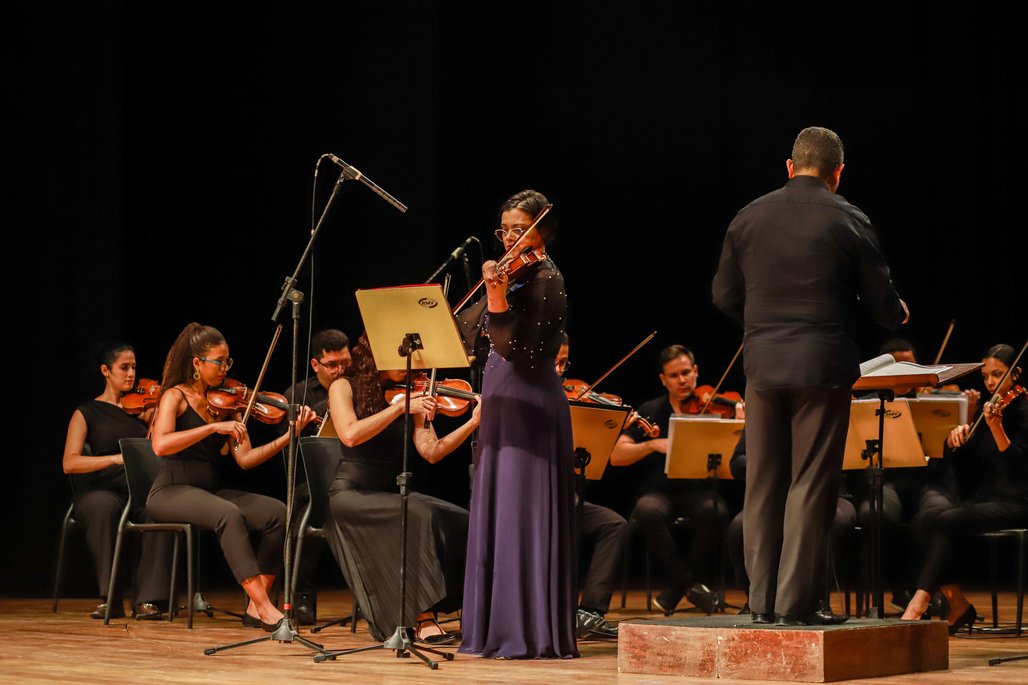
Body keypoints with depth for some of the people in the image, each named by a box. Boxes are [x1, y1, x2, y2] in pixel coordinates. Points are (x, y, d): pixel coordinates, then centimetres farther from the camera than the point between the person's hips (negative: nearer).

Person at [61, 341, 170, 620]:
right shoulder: (87, 413, 7)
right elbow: (70, 463, -8)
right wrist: (115, 458, -22)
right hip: (99, 491, -2)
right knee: (105, 507, -39)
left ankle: (147, 599, -30)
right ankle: (109, 598, -31)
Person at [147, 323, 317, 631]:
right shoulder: (176, 397, -4)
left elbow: (244, 458, 3)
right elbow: (160, 445, -23)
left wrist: (290, 435, -8)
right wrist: (214, 427, -27)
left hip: (210, 490, 6)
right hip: (172, 493, -6)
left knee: (276, 512, -16)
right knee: (229, 514, -35)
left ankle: (255, 606, -18)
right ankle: (266, 609, -36)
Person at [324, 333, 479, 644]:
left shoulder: (411, 395, 10)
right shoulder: (345, 388, 0)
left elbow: (431, 452, -1)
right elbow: (350, 435, -20)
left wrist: (473, 422, -14)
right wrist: (399, 407, -22)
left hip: (390, 493, 5)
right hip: (351, 494, -5)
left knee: (459, 523, -21)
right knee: (420, 516, -33)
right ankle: (423, 621, -32)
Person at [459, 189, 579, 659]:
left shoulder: (544, 280, -12)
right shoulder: (517, 275, 15)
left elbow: (517, 350, -22)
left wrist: (497, 299, -31)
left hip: (530, 408, -10)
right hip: (504, 405, 10)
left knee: (521, 516, -11)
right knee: (497, 515, 10)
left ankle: (533, 633, -10)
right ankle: (500, 626, 15)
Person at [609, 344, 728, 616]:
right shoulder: (650, 412, 8)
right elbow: (616, 457, -1)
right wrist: (653, 445, -16)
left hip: (697, 489, 0)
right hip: (657, 489, 0)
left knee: (716, 512, -34)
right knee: (648, 511, -36)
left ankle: (675, 588, -15)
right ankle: (689, 583, -20)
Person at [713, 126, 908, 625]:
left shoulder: (748, 219, 5)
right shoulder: (848, 222, -5)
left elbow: (725, 295, 11)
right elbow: (882, 302, -1)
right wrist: (897, 315, 21)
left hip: (762, 364, 3)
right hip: (823, 365, -3)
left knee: (762, 483, 11)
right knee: (810, 484, 1)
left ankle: (762, 597, 13)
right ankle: (794, 600, -1)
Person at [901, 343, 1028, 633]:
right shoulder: (989, 409, 17)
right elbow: (957, 462, 17)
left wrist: (996, 427, -33)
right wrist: (956, 437, -4)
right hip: (982, 498, 7)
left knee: (947, 521, -31)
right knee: (924, 519, -21)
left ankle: (919, 604, -28)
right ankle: (955, 602, -18)